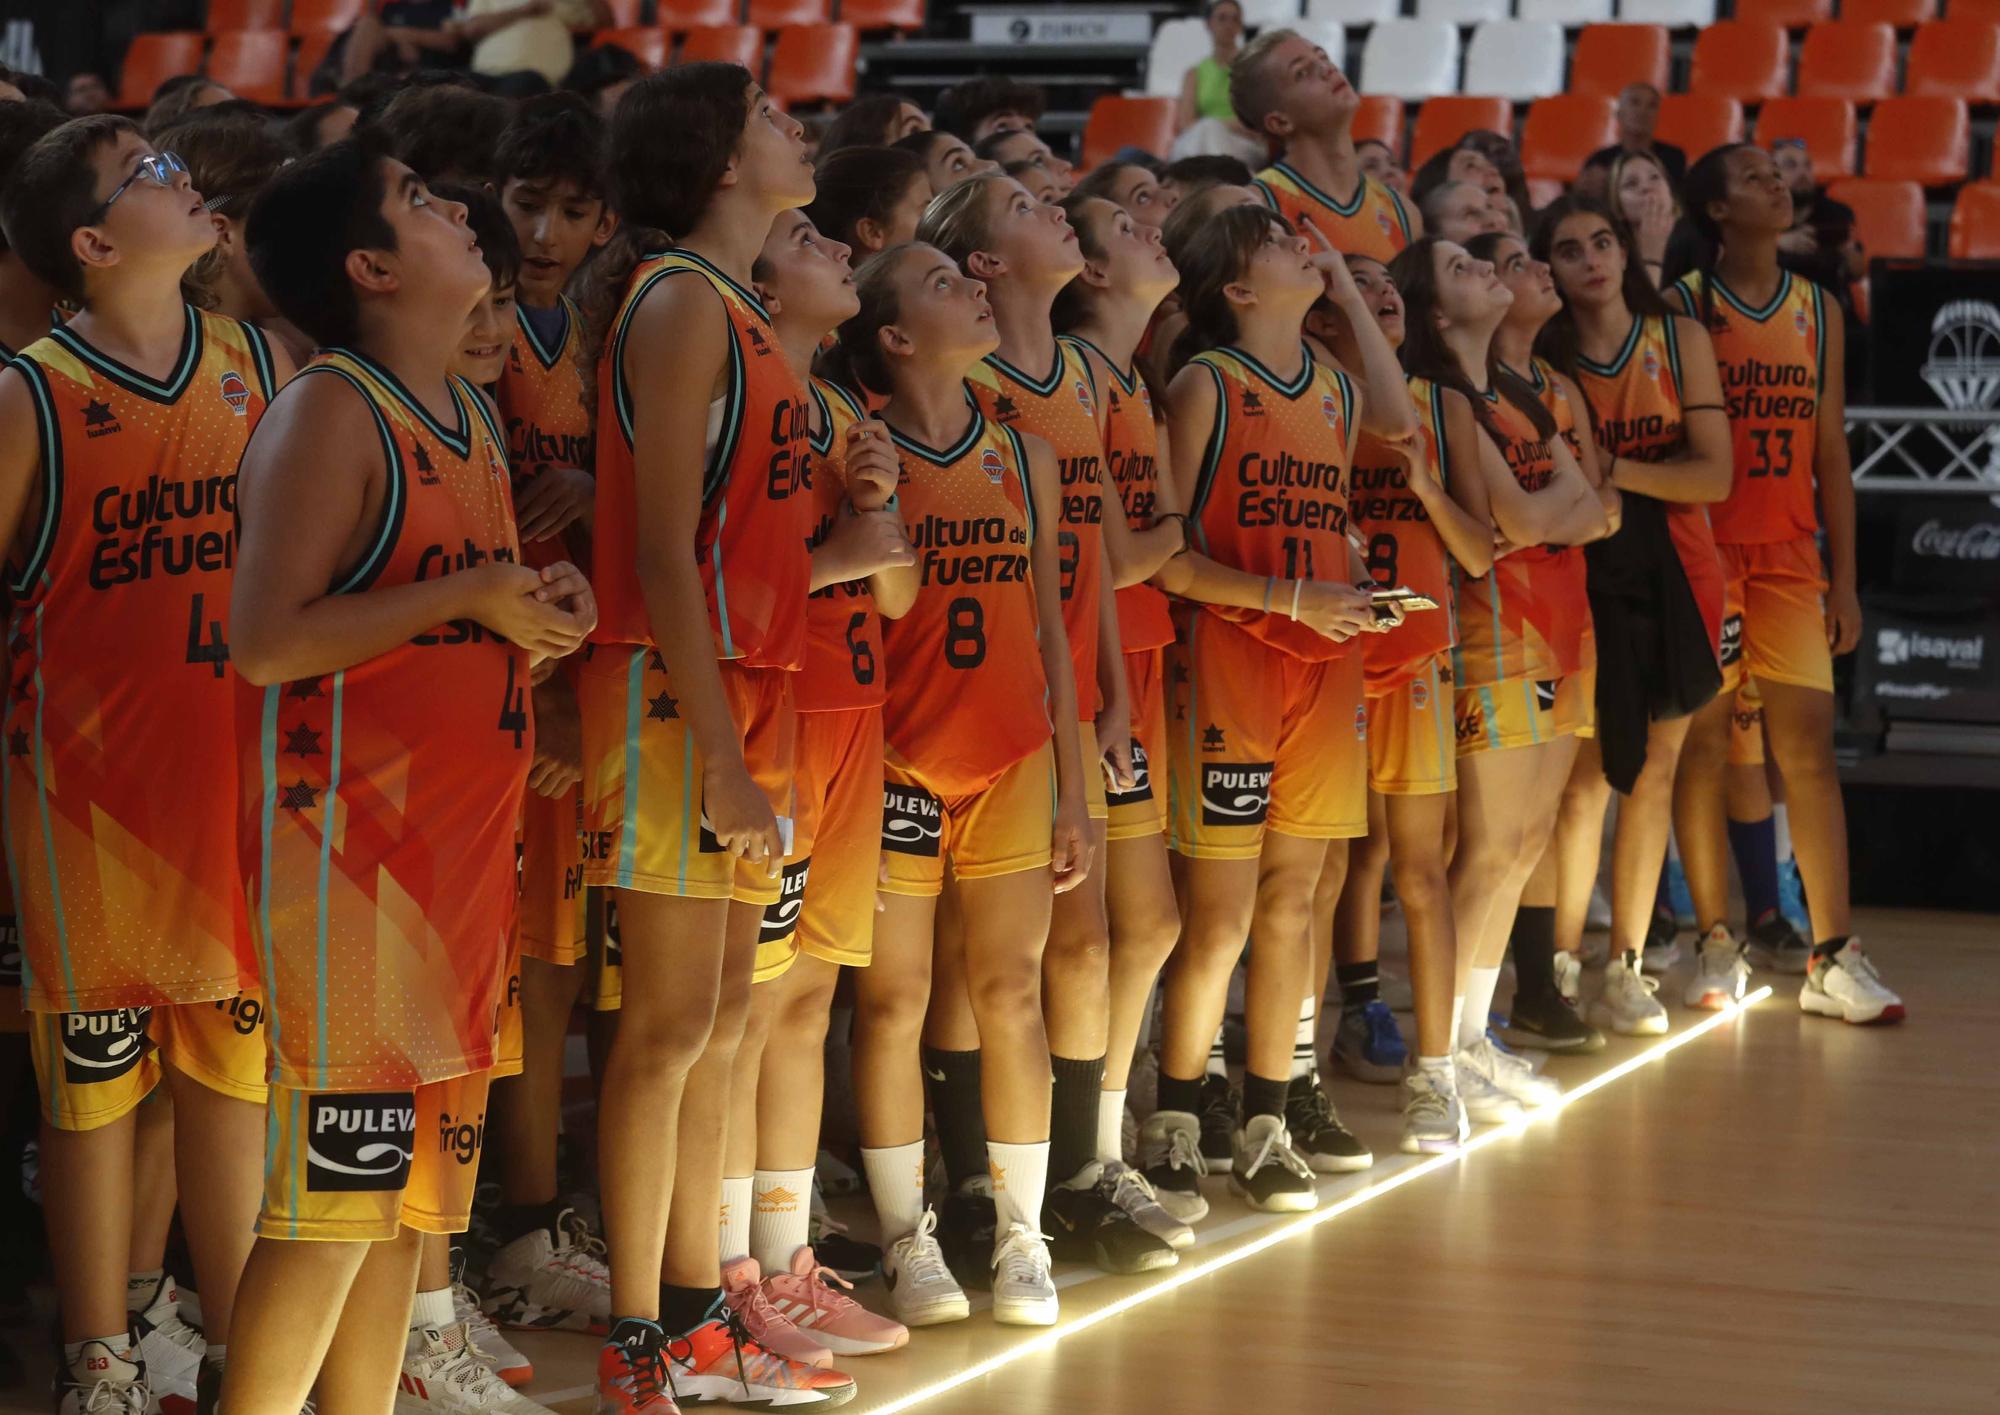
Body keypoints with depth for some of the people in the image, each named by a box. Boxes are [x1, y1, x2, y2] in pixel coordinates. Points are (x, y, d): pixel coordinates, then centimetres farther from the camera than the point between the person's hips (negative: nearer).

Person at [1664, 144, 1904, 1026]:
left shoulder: (1819, 312, 11)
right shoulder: (1681, 306, -2)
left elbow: (1830, 451, 12)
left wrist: (1843, 578, 8)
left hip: (1790, 555, 4)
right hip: (1702, 549, -4)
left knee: (1809, 745, -1)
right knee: (1703, 744, 1)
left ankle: (1832, 960, 0)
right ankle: (1714, 944, 10)